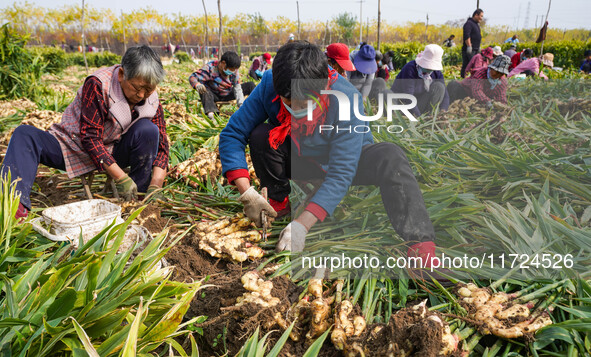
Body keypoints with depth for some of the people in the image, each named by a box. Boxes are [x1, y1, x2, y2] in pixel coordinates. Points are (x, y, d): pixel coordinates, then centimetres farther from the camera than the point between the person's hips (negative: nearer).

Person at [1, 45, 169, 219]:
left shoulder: (152, 101, -9)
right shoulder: (97, 85, -23)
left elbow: (161, 146, -10)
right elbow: (90, 137, -26)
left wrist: (155, 187, -25)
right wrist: (121, 178, -32)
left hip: (112, 153, 2)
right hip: (74, 147, -2)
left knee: (148, 130, -24)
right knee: (25, 134, -25)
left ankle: (139, 196, -17)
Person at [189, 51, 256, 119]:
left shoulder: (234, 71, -13)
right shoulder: (210, 68, -25)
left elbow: (237, 88, -14)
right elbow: (193, 77, -30)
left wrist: (241, 105, -28)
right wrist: (197, 85, -55)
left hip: (227, 95, 4)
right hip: (214, 95, -4)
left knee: (250, 85, -9)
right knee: (204, 89, -40)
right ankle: (210, 113, -58)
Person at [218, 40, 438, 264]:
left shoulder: (347, 99, -34)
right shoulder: (269, 85, -25)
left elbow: (341, 172, -37)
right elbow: (232, 134, -21)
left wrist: (302, 224, -47)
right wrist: (246, 192, -35)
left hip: (345, 158, -2)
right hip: (300, 160, 3)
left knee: (390, 157, -33)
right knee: (260, 136, -26)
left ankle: (420, 243, -32)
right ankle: (279, 202, -4)